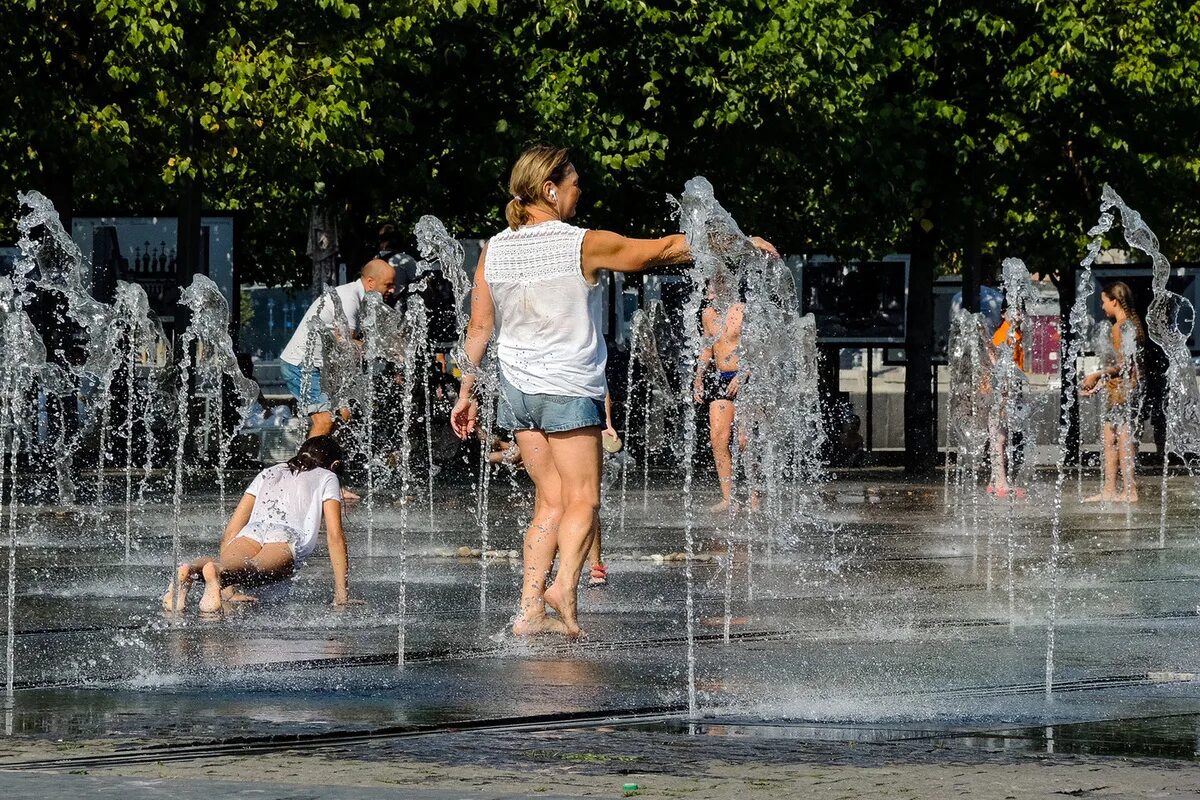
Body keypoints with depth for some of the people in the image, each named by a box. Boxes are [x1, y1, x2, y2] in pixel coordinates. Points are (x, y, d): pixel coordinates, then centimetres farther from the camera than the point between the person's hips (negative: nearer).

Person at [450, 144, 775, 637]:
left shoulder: (494, 250, 3)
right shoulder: (584, 245, -11)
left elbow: (479, 328, 7)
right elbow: (665, 249, -3)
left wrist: (467, 393, 16)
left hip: (518, 388, 5)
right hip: (569, 388, -5)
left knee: (551, 500, 11)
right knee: (582, 499, -1)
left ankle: (530, 611, 3)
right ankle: (564, 584, -25)